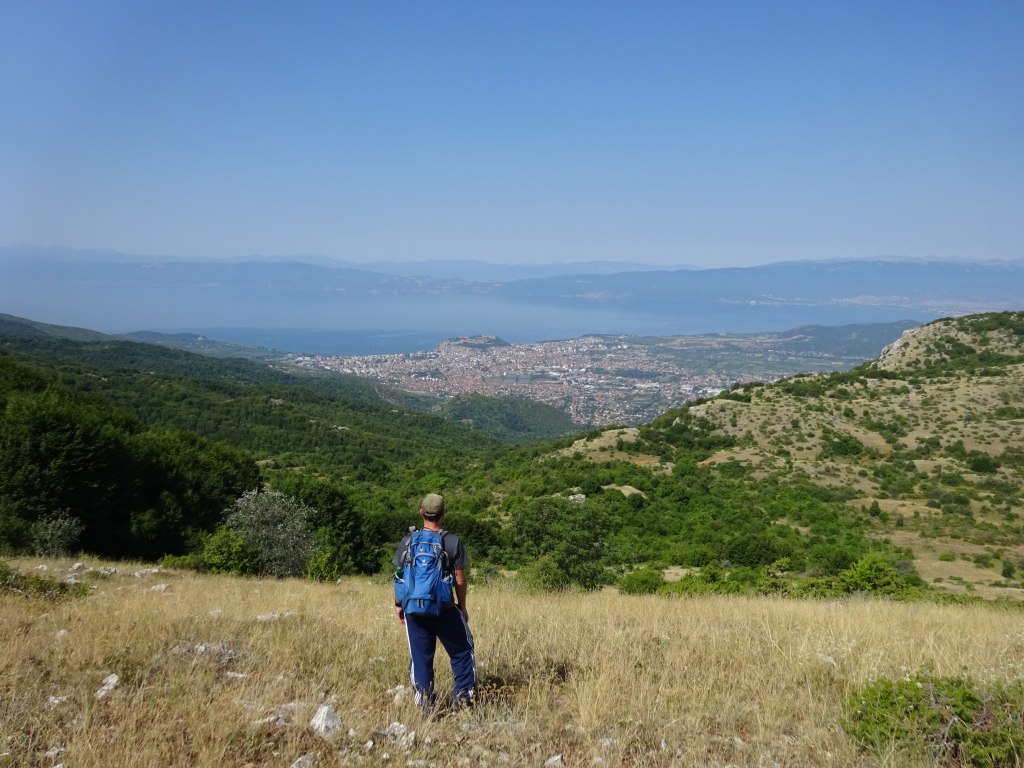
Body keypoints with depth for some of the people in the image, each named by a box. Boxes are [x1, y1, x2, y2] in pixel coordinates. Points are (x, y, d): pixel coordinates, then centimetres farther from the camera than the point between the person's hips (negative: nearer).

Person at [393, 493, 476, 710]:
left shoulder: (408, 540, -1)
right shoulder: (454, 542, -7)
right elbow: (460, 580, -3)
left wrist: (399, 604, 16)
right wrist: (462, 607, 10)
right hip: (444, 609, -2)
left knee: (420, 656, 12)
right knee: (461, 650, 16)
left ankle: (424, 702, 13)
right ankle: (464, 695, 17)